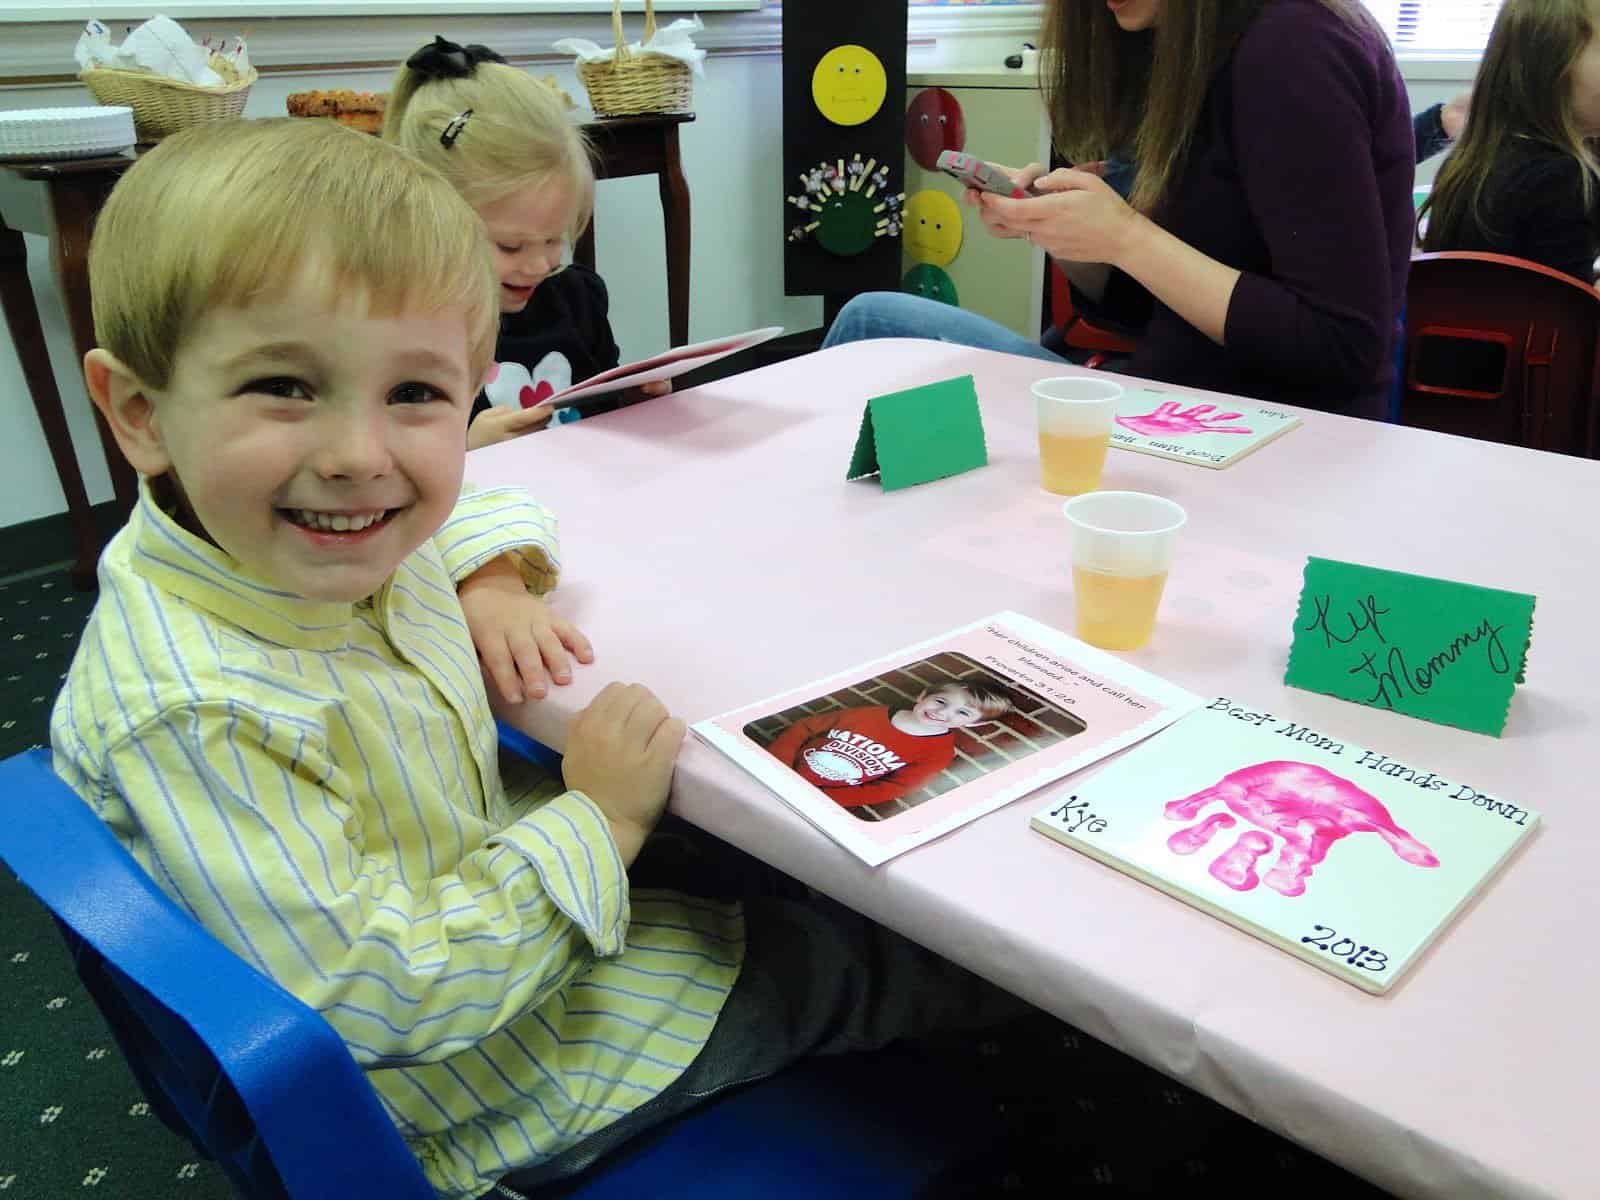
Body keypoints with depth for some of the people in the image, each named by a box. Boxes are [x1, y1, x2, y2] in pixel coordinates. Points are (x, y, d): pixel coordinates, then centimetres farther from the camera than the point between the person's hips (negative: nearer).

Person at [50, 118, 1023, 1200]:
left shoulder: (337, 548, -12)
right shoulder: (189, 714, -36)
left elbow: (473, 507, 12)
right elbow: (373, 1005, -33)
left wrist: (493, 582, -9)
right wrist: (599, 824, -28)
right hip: (480, 1108, -7)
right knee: (842, 961, 5)